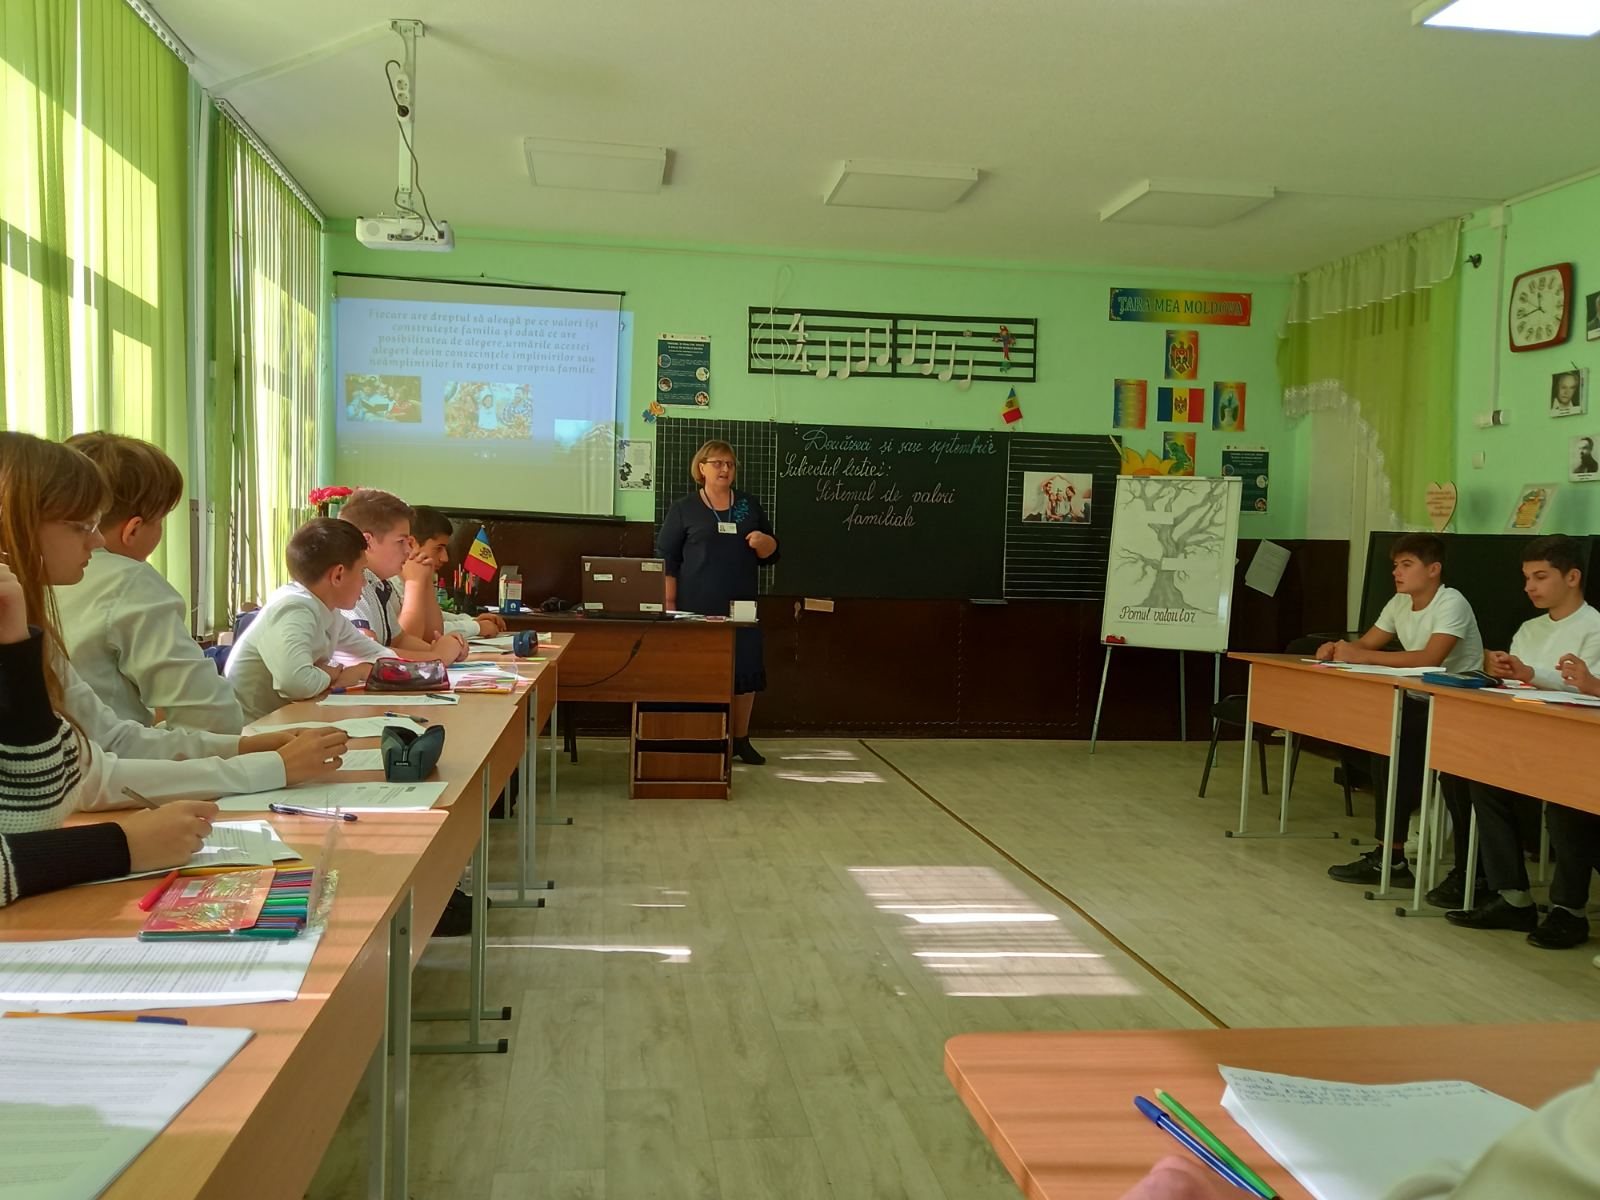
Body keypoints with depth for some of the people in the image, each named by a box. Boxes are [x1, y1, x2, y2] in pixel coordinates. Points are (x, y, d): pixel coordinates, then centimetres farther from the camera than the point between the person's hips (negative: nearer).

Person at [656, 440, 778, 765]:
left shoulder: (750, 505, 13)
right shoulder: (684, 509, 3)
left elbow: (771, 555, 15)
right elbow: (666, 560, 0)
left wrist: (763, 541, -8)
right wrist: (669, 606, -7)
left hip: (741, 607, 3)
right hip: (697, 608, -3)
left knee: (746, 670, 3)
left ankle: (740, 739, 16)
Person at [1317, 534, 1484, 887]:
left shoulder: (1452, 603, -16)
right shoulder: (1400, 603, 8)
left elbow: (1430, 658, -29)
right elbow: (1366, 643, 11)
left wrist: (1360, 656, -31)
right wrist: (1337, 649, -13)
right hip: (1421, 702, 7)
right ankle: (1389, 855, -12)